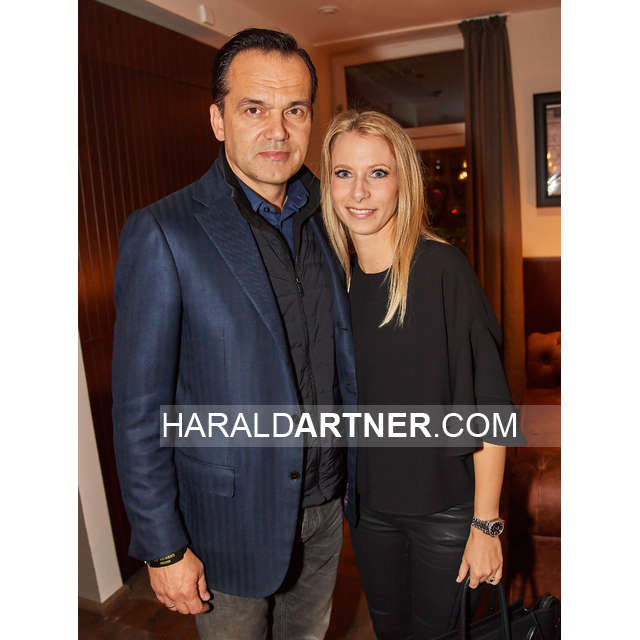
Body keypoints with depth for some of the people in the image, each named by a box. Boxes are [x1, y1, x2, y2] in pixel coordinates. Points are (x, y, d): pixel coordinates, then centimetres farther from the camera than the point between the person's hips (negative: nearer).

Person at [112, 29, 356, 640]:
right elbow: (139, 409, -16)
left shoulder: (324, 223, -1)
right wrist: (162, 546, -11)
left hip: (323, 503, 5)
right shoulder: (162, 234, -19)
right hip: (231, 518, -5)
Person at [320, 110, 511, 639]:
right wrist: (347, 490, 9)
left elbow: (488, 407, -17)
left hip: (445, 504, -4)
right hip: (368, 502, 4)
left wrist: (485, 525, -15)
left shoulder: (441, 268, -19)